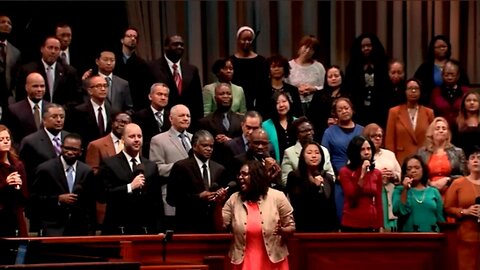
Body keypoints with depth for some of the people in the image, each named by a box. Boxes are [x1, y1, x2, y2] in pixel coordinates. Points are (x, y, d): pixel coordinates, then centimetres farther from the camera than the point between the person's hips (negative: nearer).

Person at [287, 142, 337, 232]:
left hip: (326, 229, 3)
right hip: (303, 229, -3)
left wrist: (335, 229, 6)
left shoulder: (328, 178, 9)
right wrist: (314, 186, -20)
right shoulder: (294, 176, -3)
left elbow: (332, 207, 11)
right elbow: (296, 203, -14)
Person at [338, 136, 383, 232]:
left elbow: (378, 202, 10)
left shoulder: (377, 173, 9)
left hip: (371, 225, 4)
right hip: (351, 225, -4)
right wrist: (362, 175, -21)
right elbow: (351, 197, -15)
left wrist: (380, 226, 6)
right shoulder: (345, 172, -4)